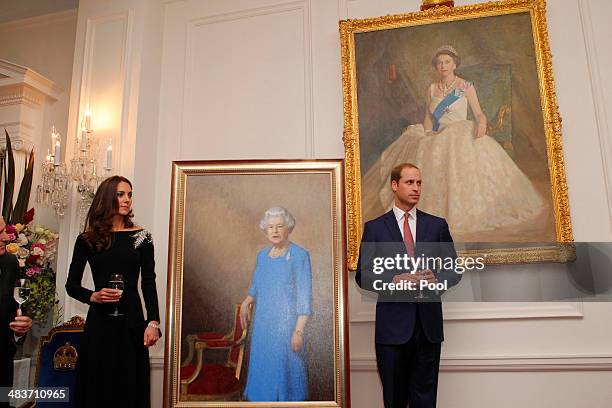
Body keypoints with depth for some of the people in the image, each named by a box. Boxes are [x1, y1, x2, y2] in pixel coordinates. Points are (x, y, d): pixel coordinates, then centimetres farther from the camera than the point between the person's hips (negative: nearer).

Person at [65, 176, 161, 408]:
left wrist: (153, 322, -8)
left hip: (132, 321, 0)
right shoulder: (87, 239, 5)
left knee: (129, 385, 4)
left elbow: (149, 283, 1)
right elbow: (71, 285, 9)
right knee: (97, 385, 6)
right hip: (99, 322, 0)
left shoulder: (141, 237, 4)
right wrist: (93, 296, -11)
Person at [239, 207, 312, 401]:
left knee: (287, 370, 3)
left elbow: (305, 296, -14)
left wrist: (299, 330, -18)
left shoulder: (300, 255, -12)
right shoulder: (262, 255, 7)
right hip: (263, 324, 6)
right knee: (262, 369, 14)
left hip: (287, 324, -6)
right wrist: (247, 302, -1)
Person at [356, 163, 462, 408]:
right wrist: (394, 280, -18)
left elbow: (454, 269, 10)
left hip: (428, 323, 2)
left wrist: (438, 279, -12)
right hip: (393, 324, -1)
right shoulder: (374, 227, 2)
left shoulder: (437, 225, 8)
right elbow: (362, 275, -1)